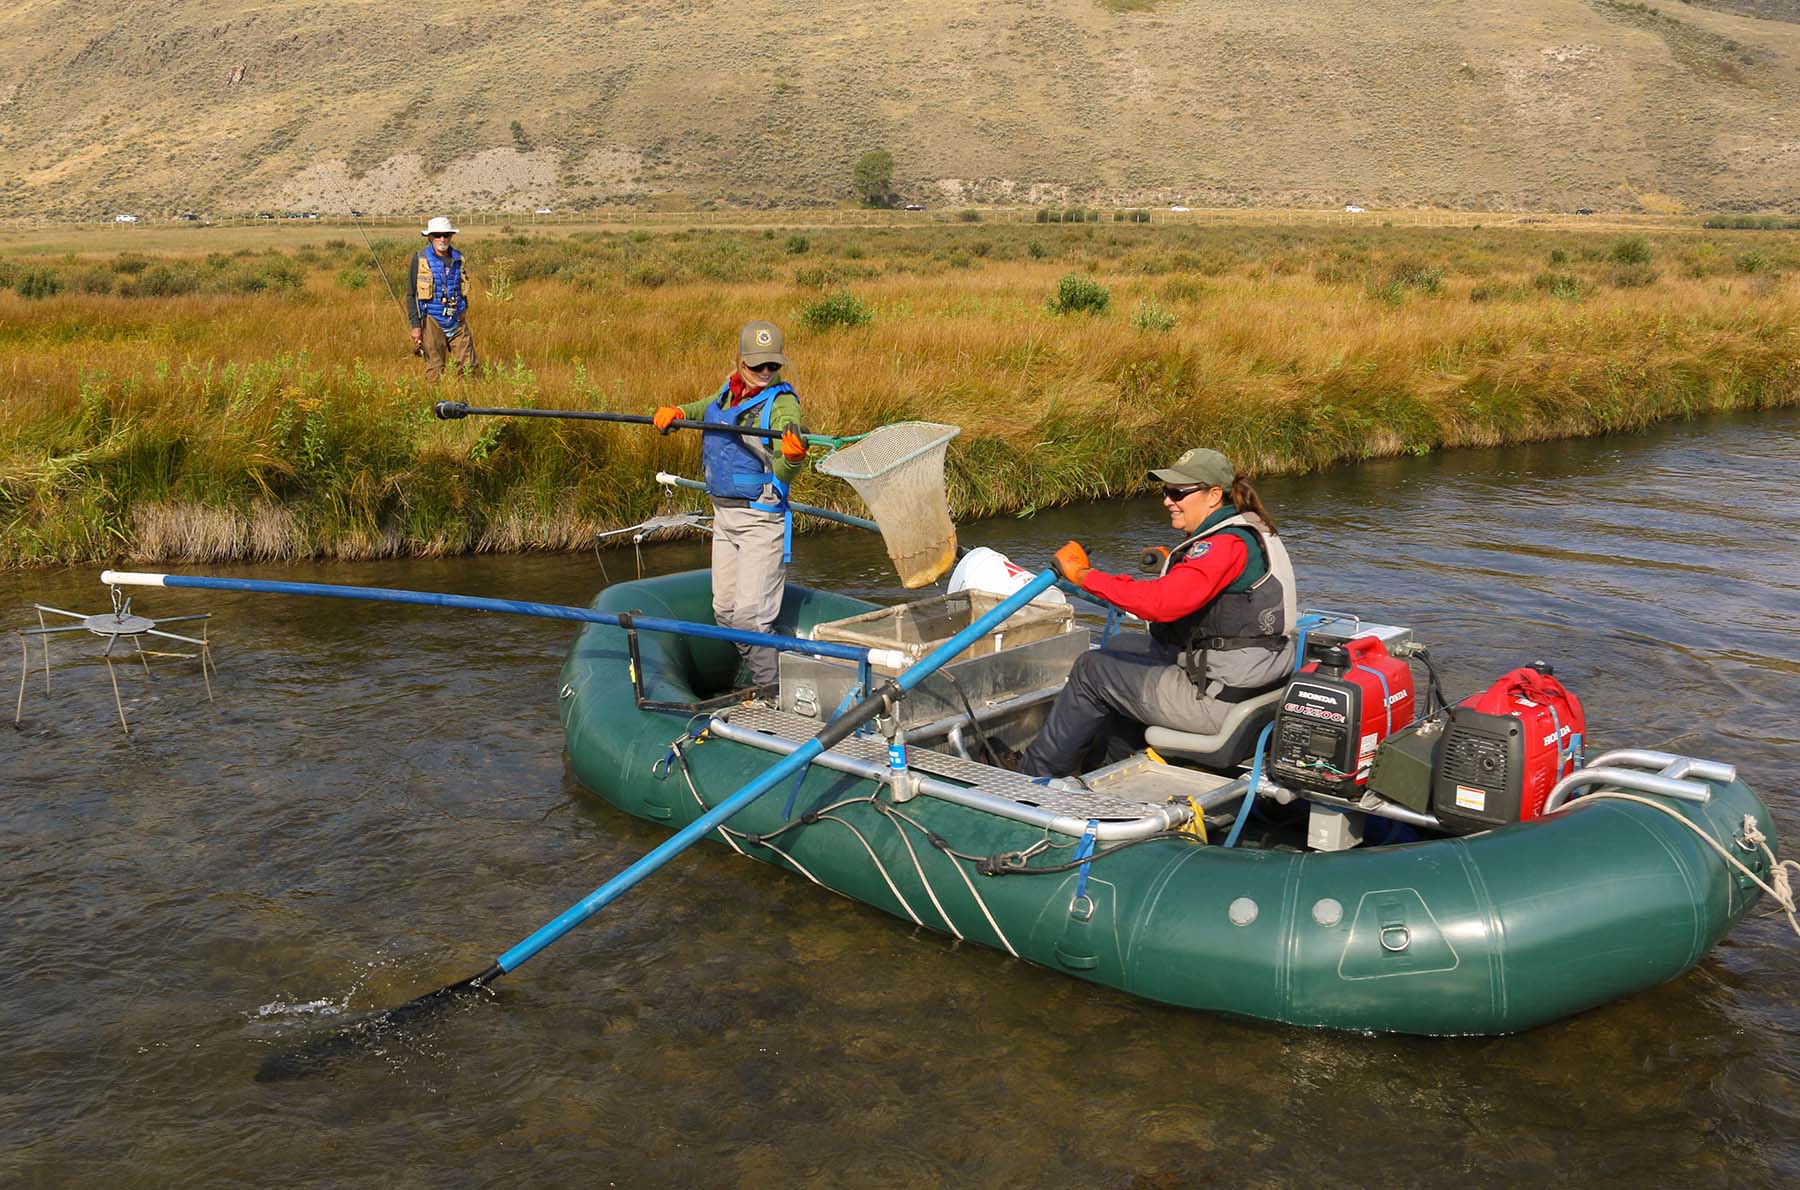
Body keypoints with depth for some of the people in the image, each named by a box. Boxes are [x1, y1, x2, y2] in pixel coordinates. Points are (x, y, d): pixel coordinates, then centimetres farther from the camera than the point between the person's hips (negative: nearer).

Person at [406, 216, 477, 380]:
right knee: (435, 371, -1)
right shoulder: (420, 258, -4)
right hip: (432, 322, -4)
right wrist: (415, 325, -9)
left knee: (469, 367, 0)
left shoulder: (458, 258, 8)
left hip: (458, 322, 4)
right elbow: (411, 294, -3)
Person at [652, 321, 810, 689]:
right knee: (724, 610, 14)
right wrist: (676, 412, 10)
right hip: (723, 514, 8)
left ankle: (771, 690, 1)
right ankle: (757, 675, 28)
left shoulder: (782, 403, -15)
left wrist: (793, 458, -49)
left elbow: (782, 473, -26)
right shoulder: (729, 391, 6)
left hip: (760, 519, -8)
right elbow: (705, 409, 31)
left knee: (750, 614, -12)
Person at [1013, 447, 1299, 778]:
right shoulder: (1247, 531, 11)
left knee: (1092, 669, 3)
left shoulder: (1226, 544, -22)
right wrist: (1172, 562, 21)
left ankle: (1035, 771, 17)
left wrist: (1083, 574, -27)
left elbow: (1161, 603, -34)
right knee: (1121, 646, 25)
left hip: (1220, 700, -11)